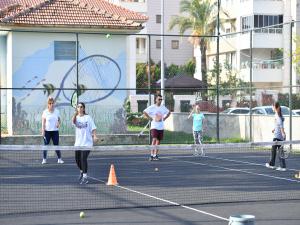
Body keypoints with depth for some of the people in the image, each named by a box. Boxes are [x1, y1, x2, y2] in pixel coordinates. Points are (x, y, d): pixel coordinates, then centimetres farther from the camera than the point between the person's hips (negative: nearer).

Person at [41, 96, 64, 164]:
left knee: (56, 145, 1)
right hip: (47, 131, -1)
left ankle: (59, 159, 10)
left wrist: (58, 124, -6)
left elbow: (59, 119, 16)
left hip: (55, 131, 1)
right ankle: (44, 159, 9)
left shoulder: (57, 111, 5)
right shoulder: (45, 112, -2)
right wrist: (43, 131, -9)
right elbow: (43, 122, -2)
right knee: (46, 145, 1)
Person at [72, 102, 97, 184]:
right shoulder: (76, 117, 5)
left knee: (83, 158, -15)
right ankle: (82, 171, 42)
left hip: (87, 143, -4)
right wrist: (76, 112, -30)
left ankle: (85, 177, -9)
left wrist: (94, 136, -17)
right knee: (77, 159, 11)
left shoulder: (88, 117, 0)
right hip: (78, 143, 4)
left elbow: (93, 128, -2)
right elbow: (73, 121, -20)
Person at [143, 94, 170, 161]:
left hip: (161, 127, 5)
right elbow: (144, 112, -5)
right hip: (154, 127, -5)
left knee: (158, 141, 7)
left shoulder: (163, 107, 8)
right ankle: (152, 155, -17)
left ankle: (155, 155, 15)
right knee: (154, 139, -18)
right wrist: (150, 118, -8)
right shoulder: (152, 107, -6)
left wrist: (164, 118, 11)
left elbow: (168, 113, 24)